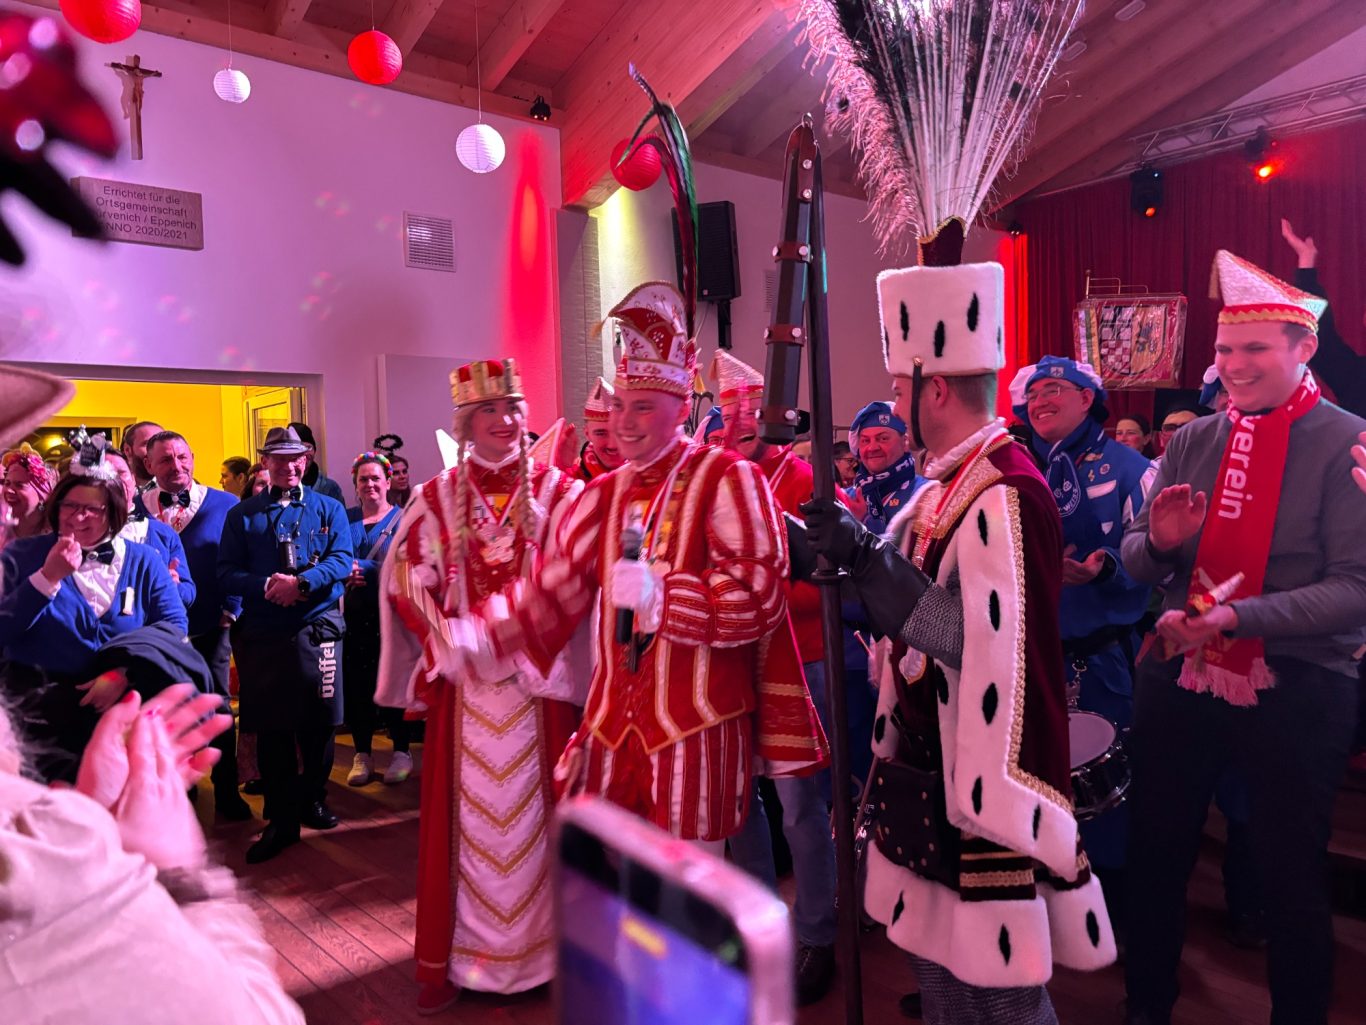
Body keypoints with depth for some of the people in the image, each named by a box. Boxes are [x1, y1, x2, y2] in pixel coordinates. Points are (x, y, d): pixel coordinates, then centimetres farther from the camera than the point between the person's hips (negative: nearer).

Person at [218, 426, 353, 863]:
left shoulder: (329, 509, 8)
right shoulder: (242, 514, 9)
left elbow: (341, 560, -5)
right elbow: (227, 573, 1)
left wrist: (300, 583, -21)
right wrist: (266, 586, -17)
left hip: (318, 629, 0)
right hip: (262, 633, 0)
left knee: (319, 722, 8)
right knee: (271, 727, 4)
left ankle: (313, 799, 28)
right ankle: (281, 819, 15)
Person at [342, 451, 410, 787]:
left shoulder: (402, 519, 0)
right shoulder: (345, 518, 12)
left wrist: (362, 569, -18)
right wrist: (344, 574, -13)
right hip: (354, 612, 3)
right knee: (355, 681, 3)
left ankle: (401, 751, 13)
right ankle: (362, 753, 16)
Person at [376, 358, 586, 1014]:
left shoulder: (560, 493, 1)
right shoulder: (434, 500, 6)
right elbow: (409, 585, 3)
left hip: (538, 681, -1)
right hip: (462, 682, 1)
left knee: (534, 810, 7)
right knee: (465, 814, 8)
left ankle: (544, 945, 22)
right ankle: (452, 958, 21)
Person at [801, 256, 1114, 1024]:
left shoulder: (1006, 496, -21)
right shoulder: (948, 485, 8)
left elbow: (985, 646, -26)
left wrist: (868, 557, -27)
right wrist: (842, 552, 5)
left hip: (980, 776, -9)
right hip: (929, 762, 9)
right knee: (937, 955, 22)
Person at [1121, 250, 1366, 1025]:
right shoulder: (1194, 442, 4)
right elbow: (1138, 564, 7)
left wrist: (1240, 617, -26)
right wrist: (1161, 541, -15)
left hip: (1297, 690, -4)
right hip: (1181, 677, 4)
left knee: (1292, 875, 13)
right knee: (1157, 854, 15)